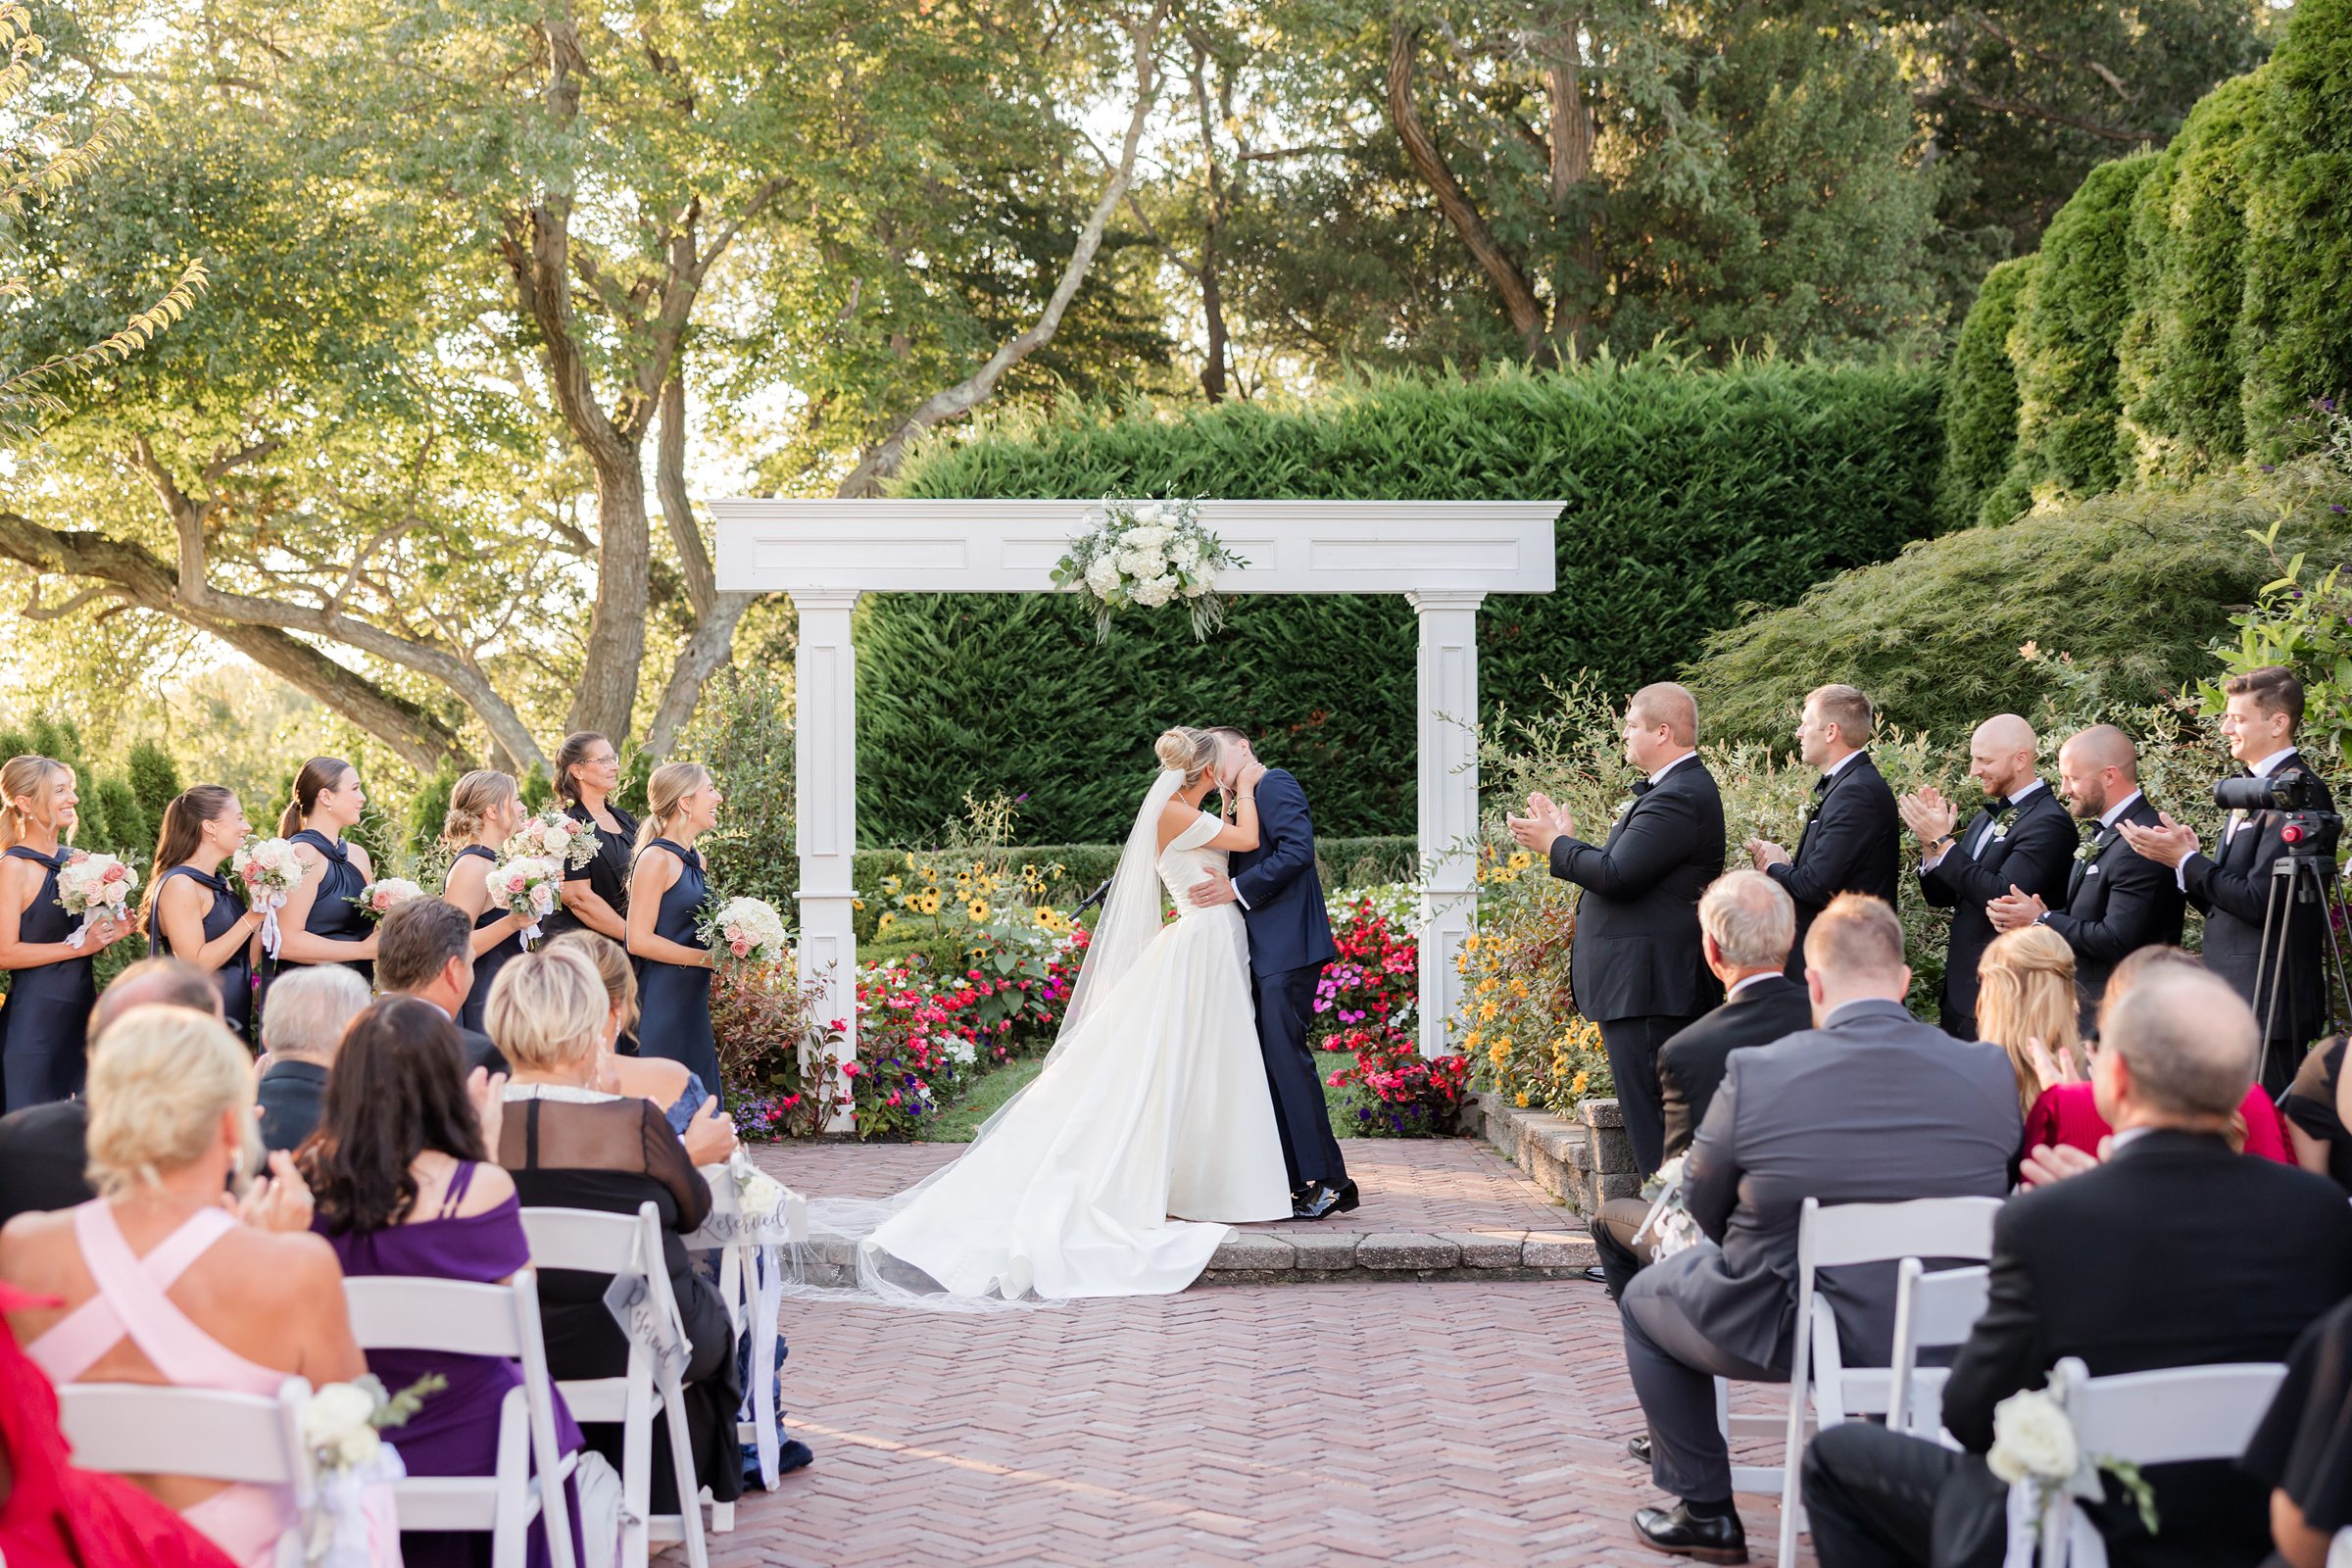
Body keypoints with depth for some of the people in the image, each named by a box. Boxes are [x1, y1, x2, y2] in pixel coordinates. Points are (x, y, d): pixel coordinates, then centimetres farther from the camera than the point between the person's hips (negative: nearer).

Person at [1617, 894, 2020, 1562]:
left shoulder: (1756, 1073, -18)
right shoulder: (1991, 1071, -10)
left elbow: (1703, 1204, -4)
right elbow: (1995, 1198, 5)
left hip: (1791, 1336, -3)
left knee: (1645, 1299, 26)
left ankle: (1705, 1511, 29)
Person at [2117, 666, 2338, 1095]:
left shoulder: (2299, 792, -14)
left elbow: (2258, 900, -21)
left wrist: (2186, 861, -12)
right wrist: (2186, 860, -1)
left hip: (2266, 1003, -9)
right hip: (2233, 995, 10)